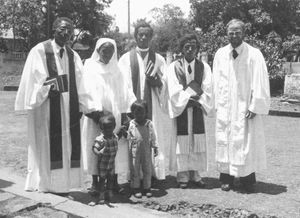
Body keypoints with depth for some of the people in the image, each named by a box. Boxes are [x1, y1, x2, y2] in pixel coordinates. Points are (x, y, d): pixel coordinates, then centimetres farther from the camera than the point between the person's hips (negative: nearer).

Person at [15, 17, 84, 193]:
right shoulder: (39, 51, -4)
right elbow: (33, 80, -7)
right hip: (46, 106, -5)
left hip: (68, 108, 5)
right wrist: (48, 89, -20)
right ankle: (43, 184, 14)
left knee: (66, 145, 8)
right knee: (46, 146, 1)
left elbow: (79, 84, 9)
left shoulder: (74, 56, 10)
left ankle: (62, 183, 19)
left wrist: (80, 106, 2)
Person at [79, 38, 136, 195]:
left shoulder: (116, 70, 14)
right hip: (96, 116, -3)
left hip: (115, 115, 3)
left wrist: (128, 111, -2)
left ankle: (114, 181, 12)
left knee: (115, 149, 2)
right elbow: (88, 92, -6)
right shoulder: (90, 67, 4)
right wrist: (96, 111, -17)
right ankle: (95, 182, 8)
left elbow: (124, 92, 10)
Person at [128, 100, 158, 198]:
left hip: (147, 150, 1)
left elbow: (153, 136, 4)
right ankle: (136, 188, 18)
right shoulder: (131, 124, -4)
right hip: (134, 151, -1)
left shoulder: (149, 124, -3)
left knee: (148, 170, 9)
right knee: (135, 170, 5)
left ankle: (147, 188, 22)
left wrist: (155, 147, 4)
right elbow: (129, 137, 8)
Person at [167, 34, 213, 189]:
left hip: (197, 111, 2)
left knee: (198, 143, 5)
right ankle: (183, 176, 10)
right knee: (182, 144, 0)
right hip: (181, 110, -2)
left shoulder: (204, 67, 3)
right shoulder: (174, 67, -2)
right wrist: (189, 99, -13)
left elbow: (208, 91, -2)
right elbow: (174, 92, -9)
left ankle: (195, 174, 15)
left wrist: (198, 101, -14)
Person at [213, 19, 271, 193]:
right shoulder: (220, 54, 4)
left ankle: (248, 179, 16)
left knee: (247, 143, 3)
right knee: (224, 141, 6)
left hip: (246, 108, -3)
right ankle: (226, 177, 17)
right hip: (225, 108, 3)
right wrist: (218, 104, 4)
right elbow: (217, 81, 8)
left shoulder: (254, 54, -6)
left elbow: (260, 82, -8)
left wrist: (255, 106, -12)